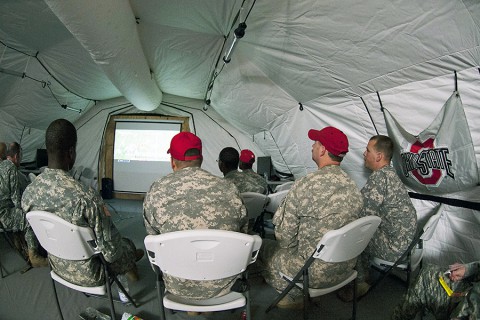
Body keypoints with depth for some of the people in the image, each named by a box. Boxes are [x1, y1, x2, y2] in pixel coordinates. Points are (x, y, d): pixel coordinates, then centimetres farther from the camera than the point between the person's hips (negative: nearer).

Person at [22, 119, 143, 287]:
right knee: (127, 244, 24)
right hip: (88, 275, -5)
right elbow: (111, 251, -27)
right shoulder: (87, 197, -36)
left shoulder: (28, 192, -15)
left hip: (58, 267, 6)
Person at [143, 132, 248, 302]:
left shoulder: (156, 191, -13)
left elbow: (152, 235, 3)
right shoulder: (229, 189, -10)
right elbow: (243, 233, 4)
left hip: (179, 287, 0)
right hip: (222, 285, 1)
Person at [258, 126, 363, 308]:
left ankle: (293, 295, 25)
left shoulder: (305, 185, -24)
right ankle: (295, 294, 25)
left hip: (316, 274, -7)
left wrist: (289, 245, 6)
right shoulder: (354, 187, -3)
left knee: (263, 247, 13)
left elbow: (284, 233, -16)